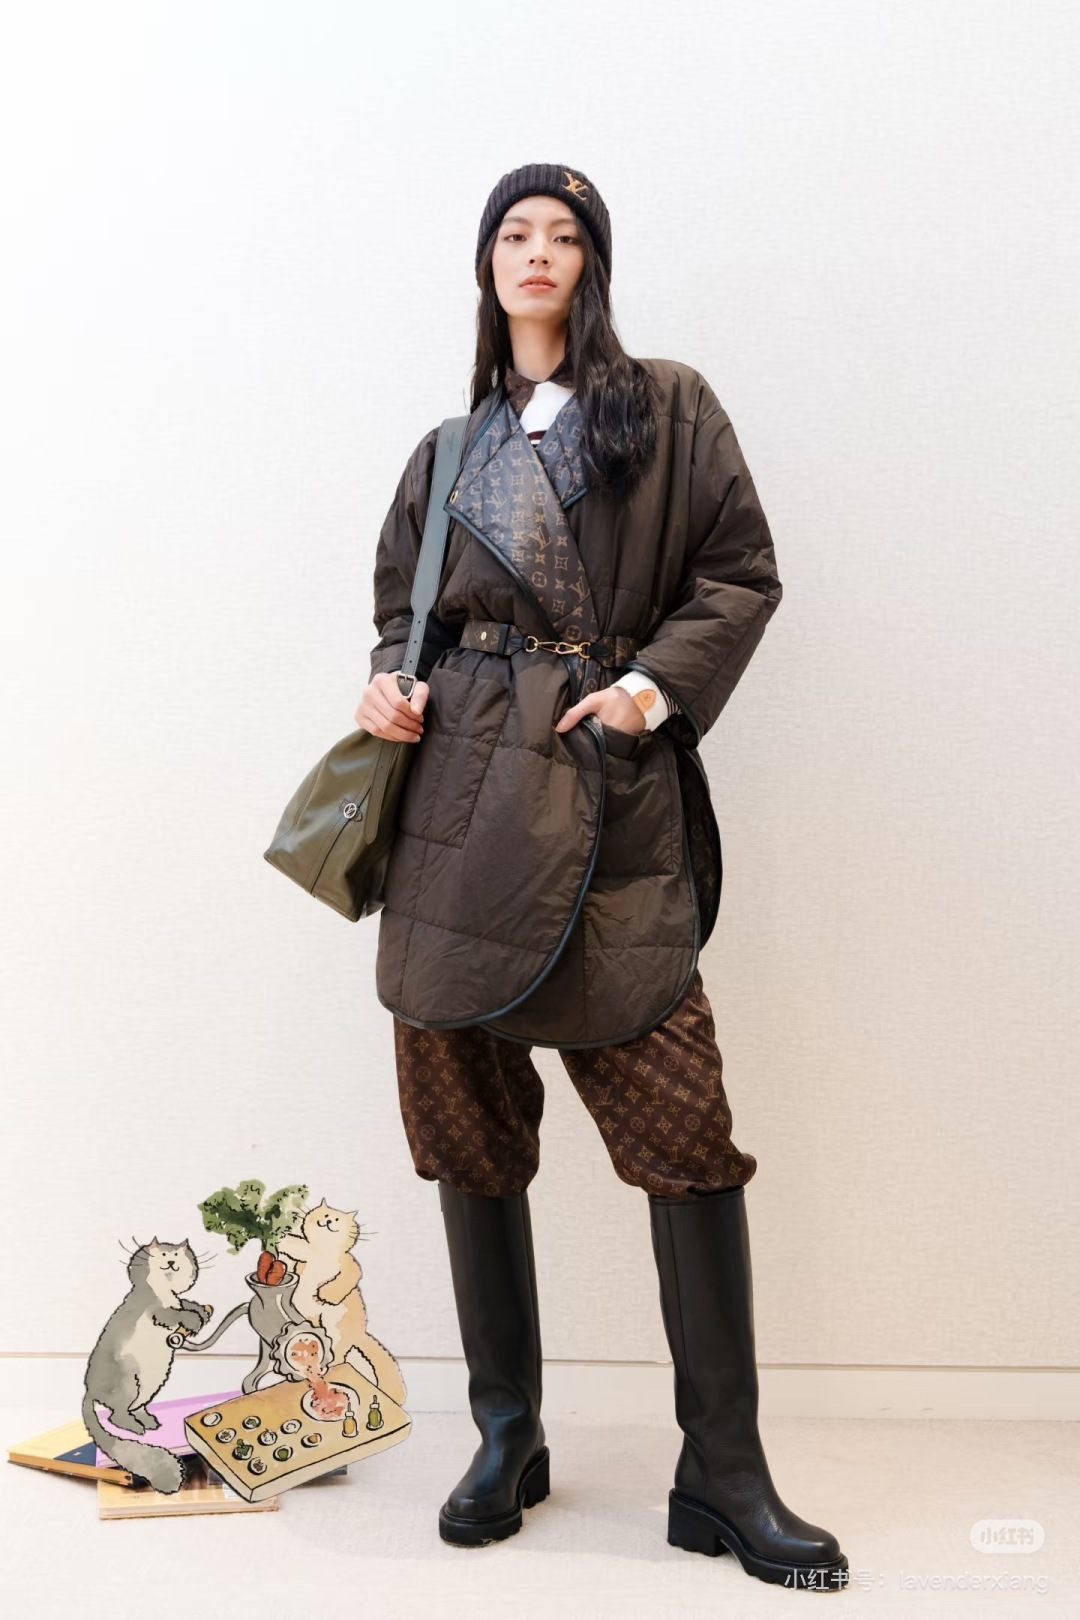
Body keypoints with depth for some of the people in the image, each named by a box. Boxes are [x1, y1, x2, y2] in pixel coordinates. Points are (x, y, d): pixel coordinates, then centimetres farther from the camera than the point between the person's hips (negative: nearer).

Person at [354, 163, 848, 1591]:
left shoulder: (668, 408, 11)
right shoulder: (451, 450, 19)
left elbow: (742, 574, 6)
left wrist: (663, 681, -10)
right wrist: (390, 681, 2)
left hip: (612, 790, -3)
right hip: (462, 787, 3)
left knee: (685, 1124, -8)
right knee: (469, 1125, 5)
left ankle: (725, 1477, 5)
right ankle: (506, 1439, 21)